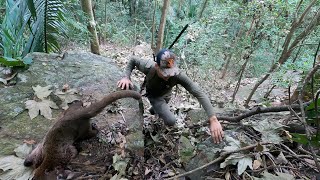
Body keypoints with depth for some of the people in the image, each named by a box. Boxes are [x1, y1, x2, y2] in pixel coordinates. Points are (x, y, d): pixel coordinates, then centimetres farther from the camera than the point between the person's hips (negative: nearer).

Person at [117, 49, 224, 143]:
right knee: (171, 121, -17)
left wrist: (213, 119, -47)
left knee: (161, 109, 34)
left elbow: (199, 93, -41)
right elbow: (133, 60, -18)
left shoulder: (178, 75, -41)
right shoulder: (148, 67, -39)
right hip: (154, 96, -2)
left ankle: (154, 109, 68)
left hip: (166, 95, 2)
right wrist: (126, 77, -34)